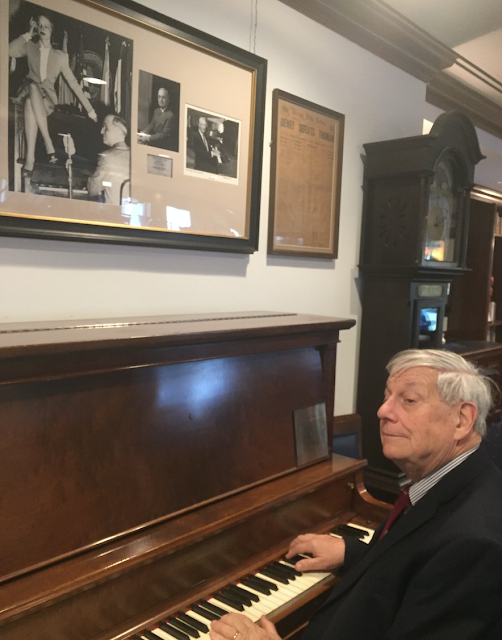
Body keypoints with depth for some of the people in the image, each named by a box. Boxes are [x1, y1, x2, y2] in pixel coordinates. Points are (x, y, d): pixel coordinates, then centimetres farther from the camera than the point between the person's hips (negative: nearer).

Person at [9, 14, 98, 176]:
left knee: (31, 104, -38)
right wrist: (28, 34, 0)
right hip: (29, 93, 1)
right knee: (33, 86, -37)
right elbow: (10, 51, -8)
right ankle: (48, 143, -44)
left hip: (47, 99, -1)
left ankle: (30, 155, -45)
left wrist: (90, 110, 3)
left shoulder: (60, 56, 8)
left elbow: (73, 82, 7)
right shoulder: (30, 47, 12)